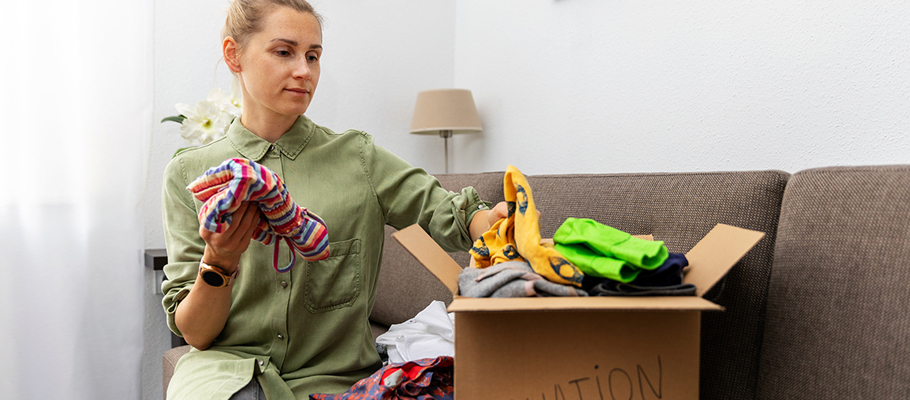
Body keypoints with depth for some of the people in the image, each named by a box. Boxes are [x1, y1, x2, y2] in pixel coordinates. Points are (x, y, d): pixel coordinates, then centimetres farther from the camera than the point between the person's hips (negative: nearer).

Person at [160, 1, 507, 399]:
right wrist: (220, 263, -19)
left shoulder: (357, 158, 5)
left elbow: (455, 216, -6)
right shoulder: (189, 173, 3)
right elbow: (195, 333, 2)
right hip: (227, 364, -1)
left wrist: (502, 218, -29)